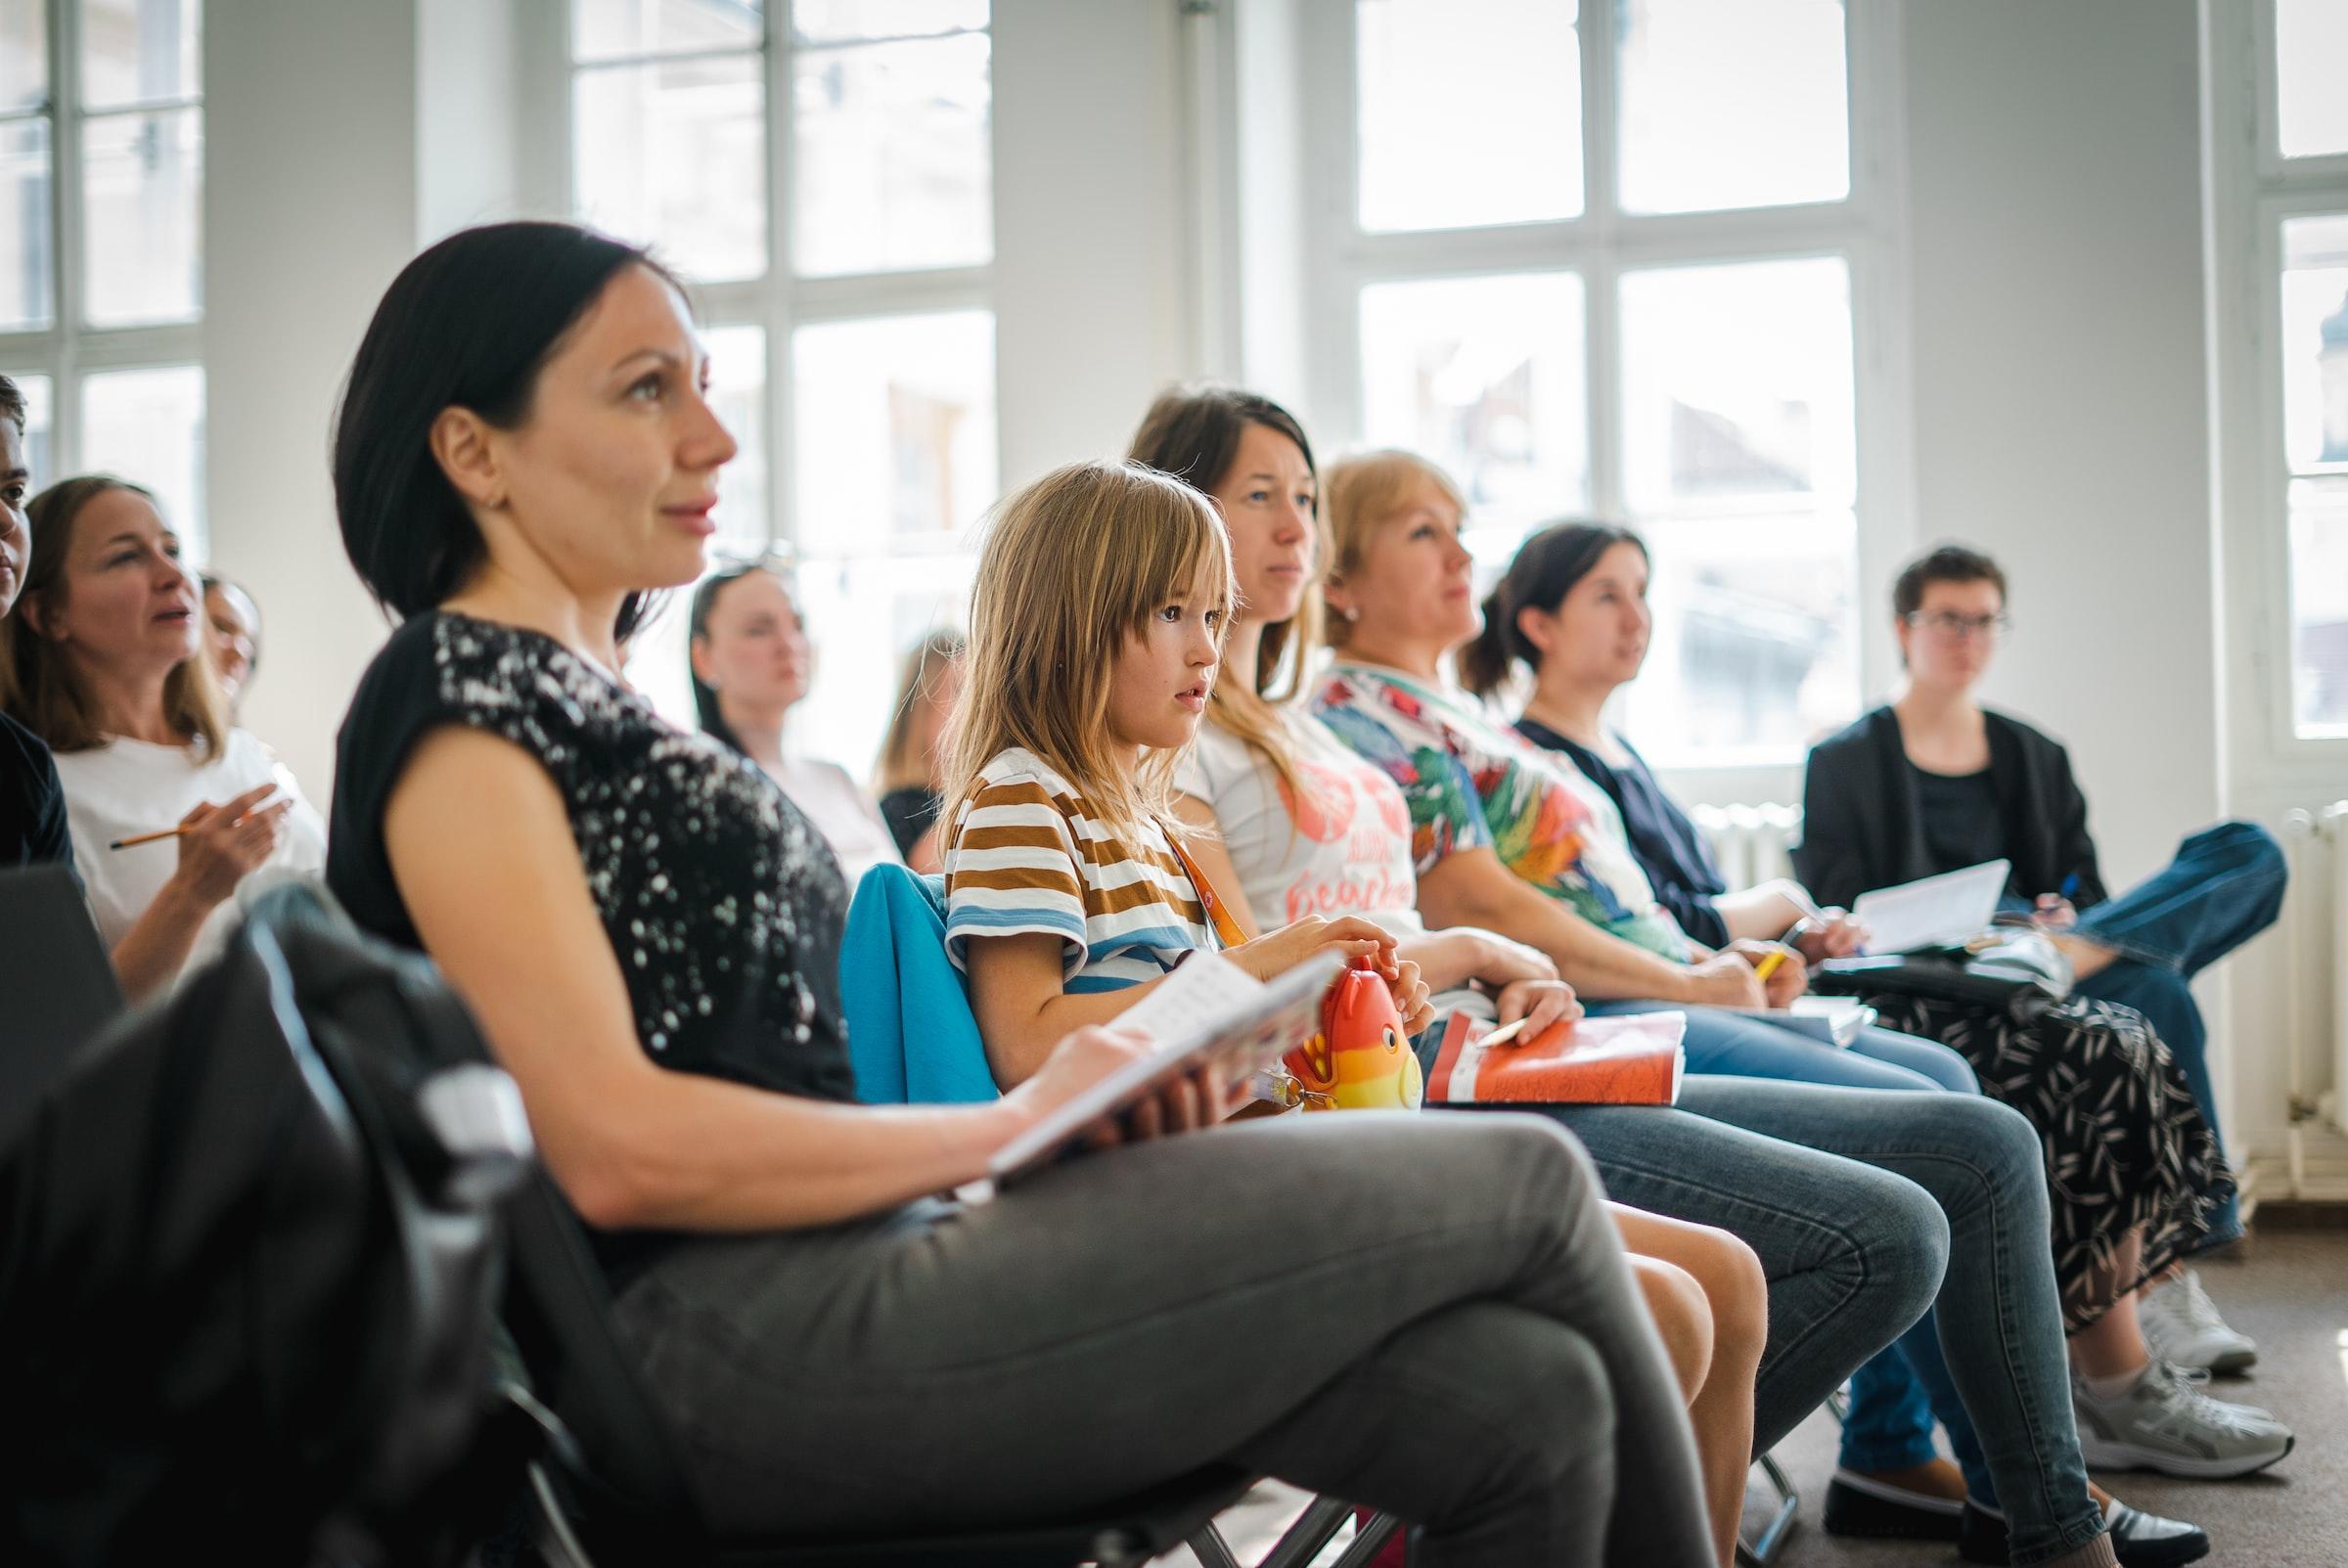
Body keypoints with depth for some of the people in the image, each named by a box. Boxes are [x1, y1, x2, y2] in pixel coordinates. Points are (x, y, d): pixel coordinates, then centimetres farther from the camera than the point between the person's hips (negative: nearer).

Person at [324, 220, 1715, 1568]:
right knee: (1527, 1182, -7)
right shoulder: (455, 702, -5)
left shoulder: (586, 699, 23)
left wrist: (1078, 1099, 3)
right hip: (712, 1342, -9)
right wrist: (1011, 1124, -8)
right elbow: (611, 1146, -16)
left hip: (838, 1280, 9)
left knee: (1522, 1399, -8)